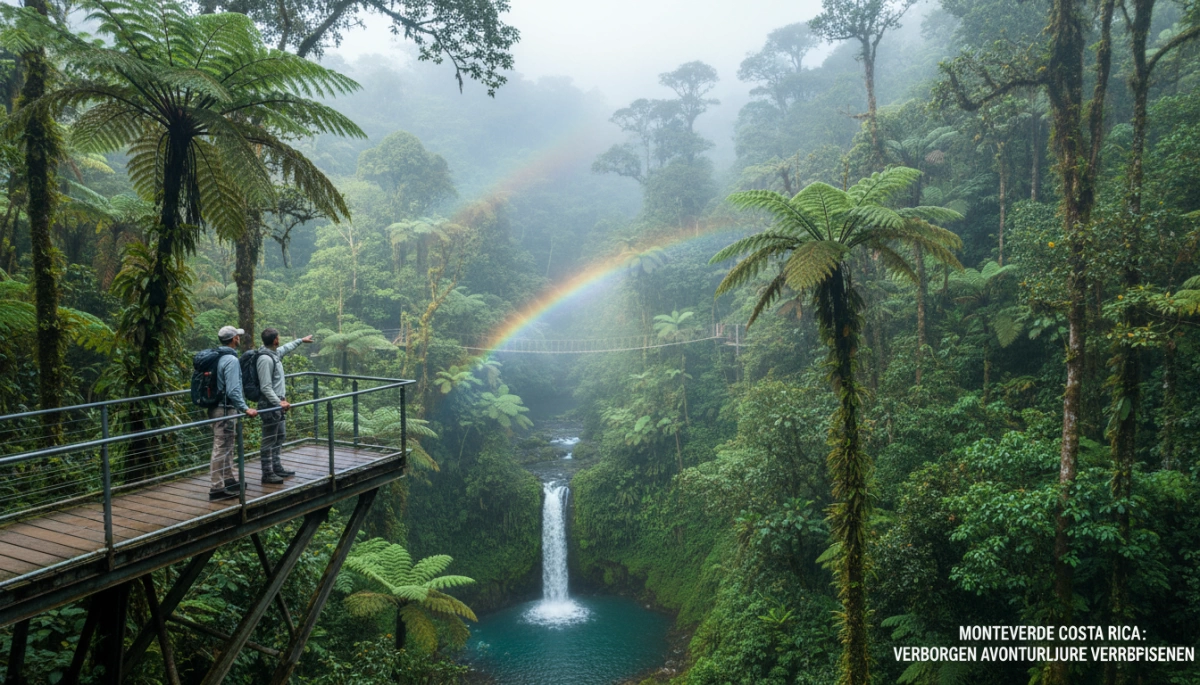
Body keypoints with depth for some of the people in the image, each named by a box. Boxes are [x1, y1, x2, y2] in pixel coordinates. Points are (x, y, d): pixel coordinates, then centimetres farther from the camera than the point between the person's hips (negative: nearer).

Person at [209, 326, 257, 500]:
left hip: (218, 407, 10)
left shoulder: (218, 357, 10)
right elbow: (233, 391, -25)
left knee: (228, 446, 19)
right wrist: (245, 409, -22)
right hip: (226, 409, -10)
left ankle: (228, 480, 30)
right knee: (222, 448, -5)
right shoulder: (231, 360, -18)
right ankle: (217, 488, 0)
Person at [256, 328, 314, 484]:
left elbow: (286, 348, 33)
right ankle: (268, 474, 3)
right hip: (270, 404, -10)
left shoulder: (275, 353, 8)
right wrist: (279, 402, -28)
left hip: (278, 402, 10)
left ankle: (277, 468, 28)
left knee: (280, 436, 18)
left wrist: (301, 340, 45)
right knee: (269, 440, -3)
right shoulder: (265, 359, -21)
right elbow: (265, 387, -23)